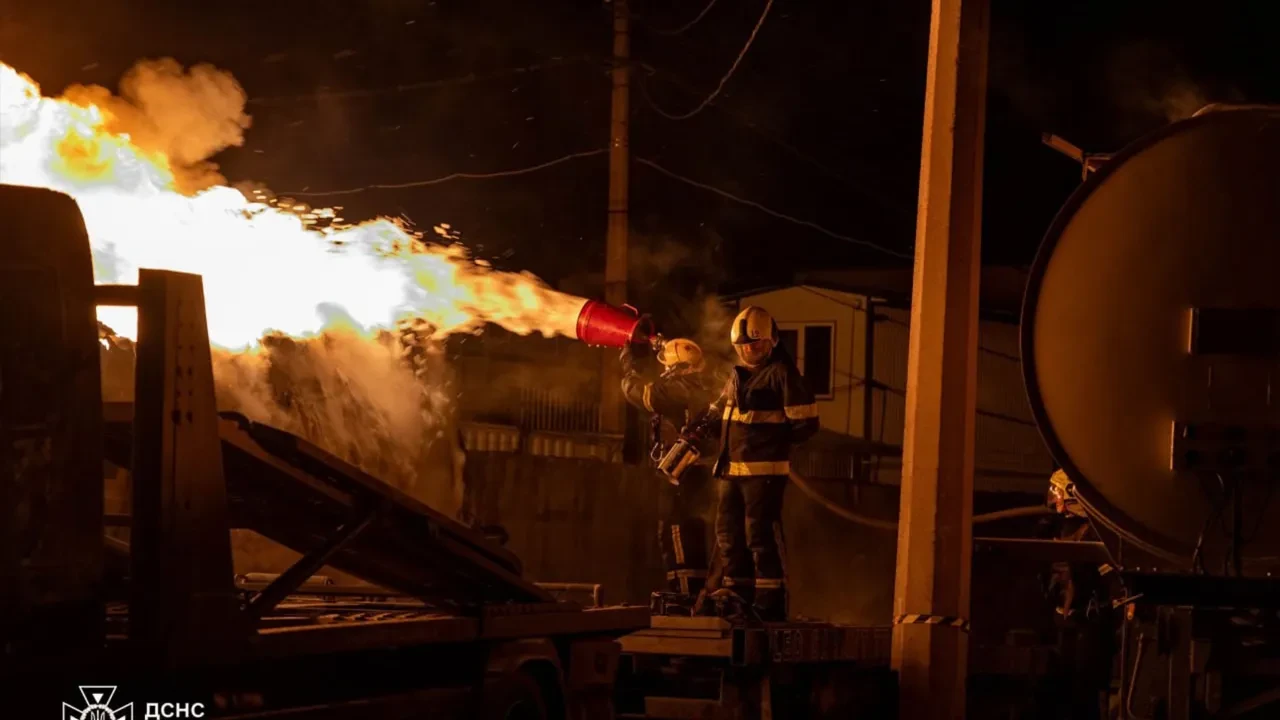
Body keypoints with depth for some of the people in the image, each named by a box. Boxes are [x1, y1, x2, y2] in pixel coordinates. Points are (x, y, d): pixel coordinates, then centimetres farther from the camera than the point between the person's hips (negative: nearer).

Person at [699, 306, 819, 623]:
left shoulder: (781, 373, -8)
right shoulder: (737, 376, 17)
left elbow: (806, 423, -10)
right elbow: (720, 410, 31)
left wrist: (772, 440, -5)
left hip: (764, 470, -8)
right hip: (731, 468, 9)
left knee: (761, 534, -9)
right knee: (729, 533, 13)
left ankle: (770, 603, -5)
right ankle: (736, 595, 22)